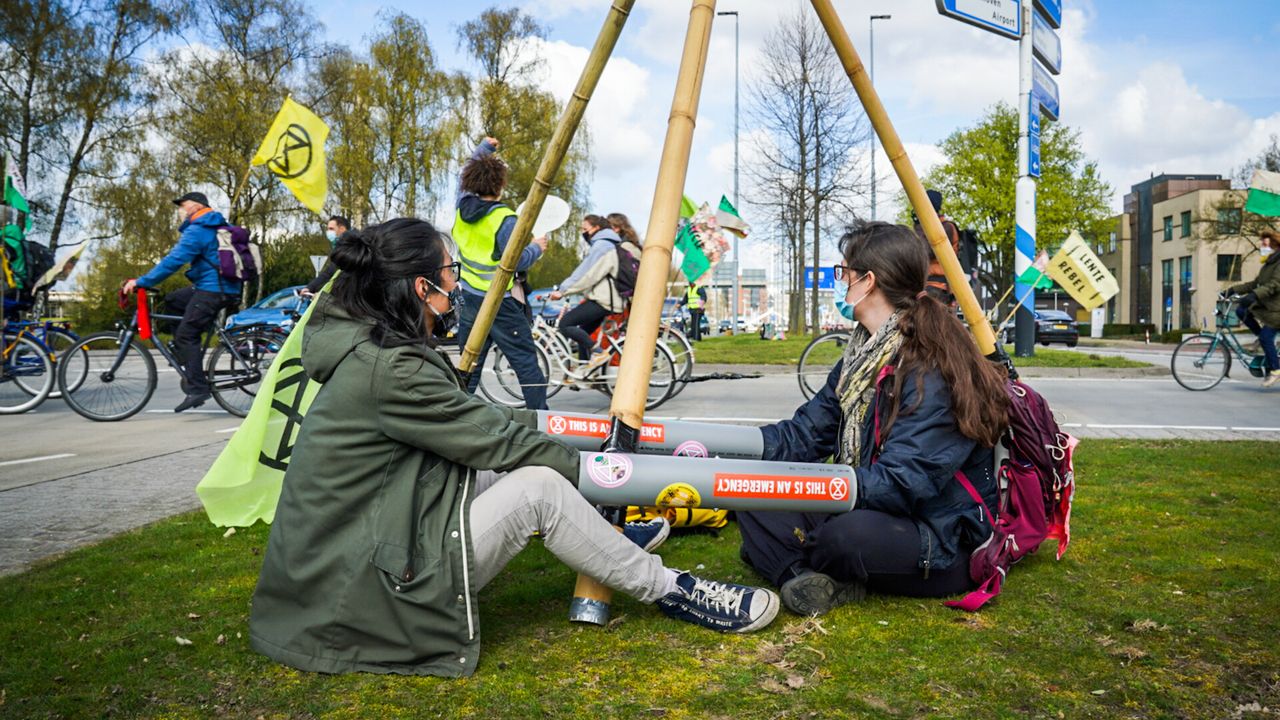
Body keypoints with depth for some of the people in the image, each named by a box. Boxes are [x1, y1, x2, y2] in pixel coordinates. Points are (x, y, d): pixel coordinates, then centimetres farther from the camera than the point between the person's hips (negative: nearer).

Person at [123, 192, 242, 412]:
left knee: (186, 335, -10)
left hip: (212, 290, -10)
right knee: (172, 301, 19)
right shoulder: (219, 227, 19)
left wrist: (142, 282, -14)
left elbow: (174, 260, -18)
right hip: (225, 288, 10)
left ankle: (197, 389, -14)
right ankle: (186, 356, 14)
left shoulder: (197, 231, -12)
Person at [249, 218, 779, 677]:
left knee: (498, 470, 12)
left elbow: (479, 420, 14)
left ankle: (608, 541, 27)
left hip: (367, 546, 10)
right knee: (538, 485, -15)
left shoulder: (378, 349, 5)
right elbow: (499, 443, -17)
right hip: (367, 596, -10)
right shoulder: (390, 370, -23)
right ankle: (671, 592, -1)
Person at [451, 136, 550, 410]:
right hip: (499, 303, -7)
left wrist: (483, 148, 33)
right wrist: (536, 248, 1)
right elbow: (517, 261, -17)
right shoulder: (503, 219, -18)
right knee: (526, 362, -1)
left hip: (468, 298, 7)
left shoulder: (463, 206, 2)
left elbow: (466, 175, 22)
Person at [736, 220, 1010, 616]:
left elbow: (901, 483, -28)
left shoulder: (931, 368, -22)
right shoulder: (863, 356, 6)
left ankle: (781, 560, -6)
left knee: (847, 535, -37)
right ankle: (814, 580, -24)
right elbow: (806, 434, 3)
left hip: (945, 545, -8)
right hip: (868, 510, 8)